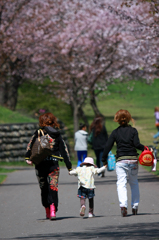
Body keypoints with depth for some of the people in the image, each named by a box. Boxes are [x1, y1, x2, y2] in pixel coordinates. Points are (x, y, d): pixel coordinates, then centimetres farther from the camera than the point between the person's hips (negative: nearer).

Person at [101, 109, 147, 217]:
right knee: (134, 183, 17)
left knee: (121, 183, -6)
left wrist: (104, 160, 8)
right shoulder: (133, 130, 2)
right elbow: (137, 144, -11)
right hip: (133, 159, 1)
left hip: (121, 160, -1)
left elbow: (108, 146, 0)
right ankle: (135, 206, 18)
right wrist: (145, 148, 5)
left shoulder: (115, 132, 4)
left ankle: (123, 204, -27)